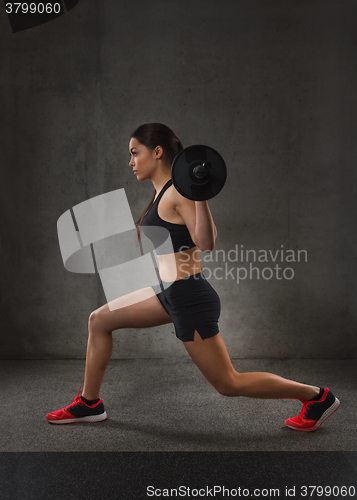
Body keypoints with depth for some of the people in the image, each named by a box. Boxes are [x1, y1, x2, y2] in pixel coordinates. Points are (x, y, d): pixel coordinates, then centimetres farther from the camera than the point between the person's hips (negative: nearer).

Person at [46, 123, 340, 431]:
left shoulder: (178, 191, -15)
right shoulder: (163, 193, 11)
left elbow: (206, 243, -23)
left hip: (189, 297, -10)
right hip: (169, 293, 10)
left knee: (228, 384, 1)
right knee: (99, 321, 13)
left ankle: (317, 396, 17)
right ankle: (89, 404, 27)